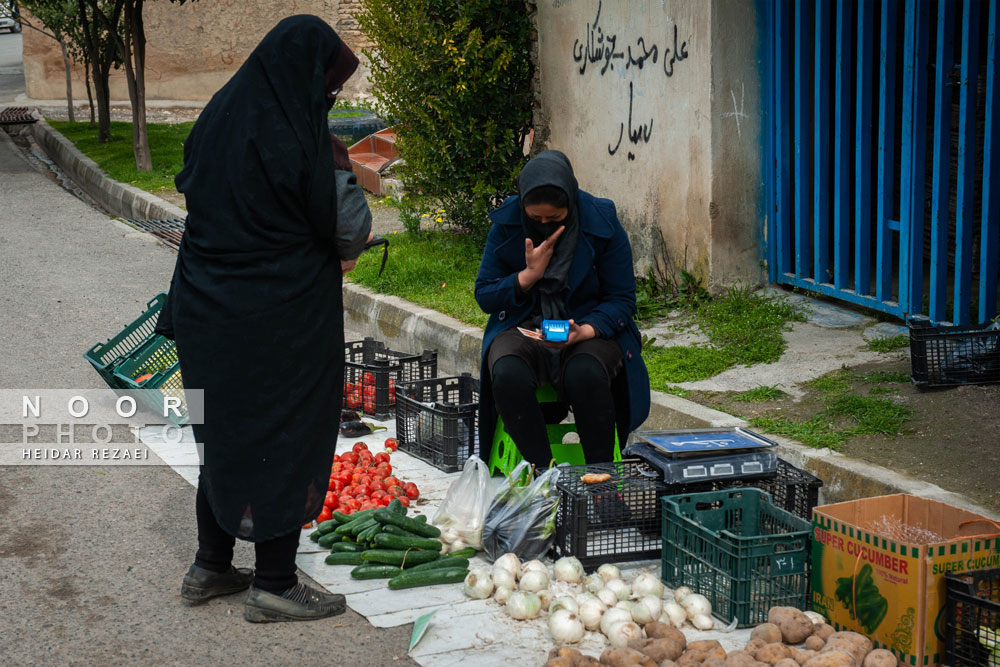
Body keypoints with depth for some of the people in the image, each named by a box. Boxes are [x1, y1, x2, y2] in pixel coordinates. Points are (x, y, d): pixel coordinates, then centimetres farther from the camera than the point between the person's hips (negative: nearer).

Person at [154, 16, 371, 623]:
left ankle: (210, 567, 30)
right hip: (280, 320, -7)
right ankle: (274, 585, 15)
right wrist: (341, 169, 3)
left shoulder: (218, 118, 2)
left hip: (209, 311, 7)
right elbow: (348, 231, -15)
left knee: (226, 433, 19)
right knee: (285, 440, 6)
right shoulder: (300, 135, -20)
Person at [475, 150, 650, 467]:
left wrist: (585, 331, -23)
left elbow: (622, 299, -4)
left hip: (592, 329, -1)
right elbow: (484, 296, 2)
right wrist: (530, 274, -16)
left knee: (585, 375, -36)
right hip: (523, 330, 2)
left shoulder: (602, 222, -8)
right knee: (508, 375, -32)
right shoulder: (506, 224, -3)